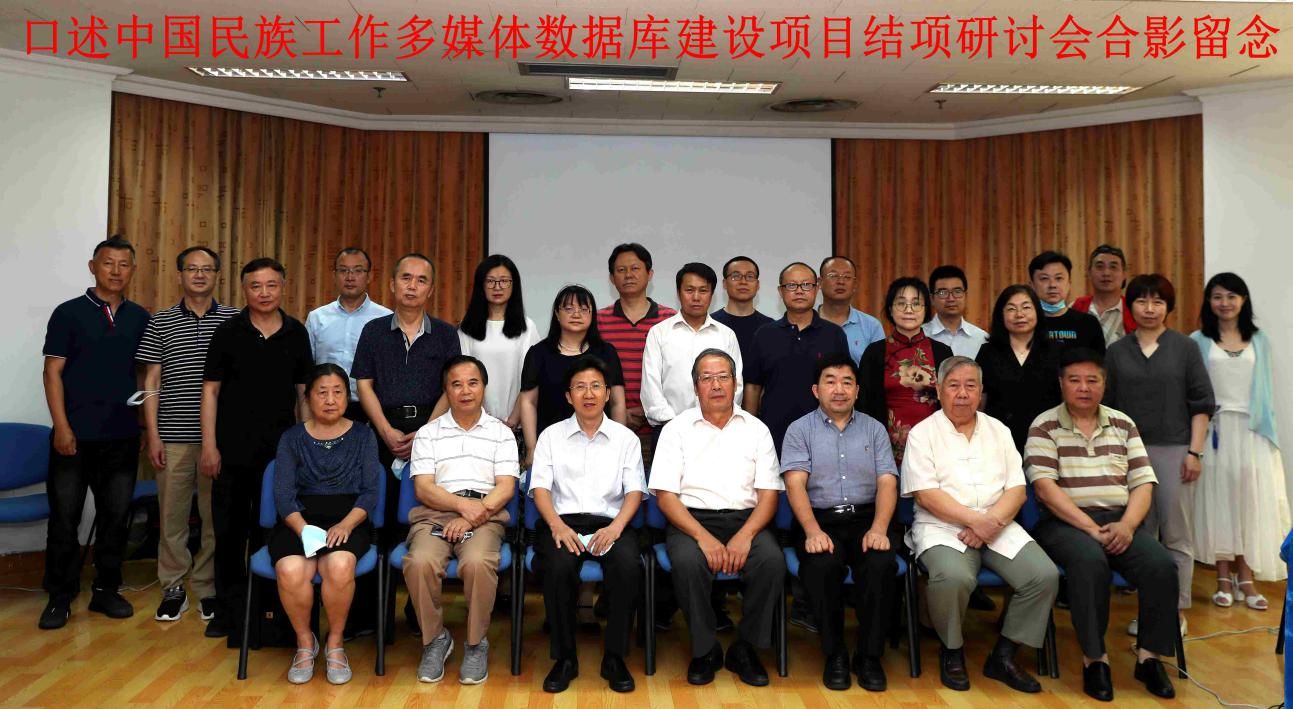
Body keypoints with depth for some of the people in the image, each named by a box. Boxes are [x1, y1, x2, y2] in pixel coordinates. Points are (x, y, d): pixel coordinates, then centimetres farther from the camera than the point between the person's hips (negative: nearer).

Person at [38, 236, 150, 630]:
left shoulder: (140, 318, 8)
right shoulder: (69, 313, -2)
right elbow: (53, 372, -5)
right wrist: (62, 427, -12)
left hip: (123, 436, 3)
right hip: (75, 435, -3)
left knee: (115, 516, 9)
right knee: (65, 517, 4)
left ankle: (106, 590, 21)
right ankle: (60, 597, 15)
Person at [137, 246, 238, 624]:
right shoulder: (160, 322, 6)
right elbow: (151, 381, 6)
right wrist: (153, 435, -1)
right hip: (174, 436, 1)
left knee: (217, 515, 5)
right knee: (171, 513, 7)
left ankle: (210, 588, 18)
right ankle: (173, 588, 20)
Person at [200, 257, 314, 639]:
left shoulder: (297, 333, 4)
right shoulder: (228, 332, 0)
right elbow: (210, 390, 0)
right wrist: (209, 445, -6)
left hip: (280, 450, 1)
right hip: (232, 450, -1)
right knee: (229, 531, 7)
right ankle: (227, 608, 19)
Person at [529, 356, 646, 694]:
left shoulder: (626, 438, 14)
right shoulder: (551, 435, 13)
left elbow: (634, 491, 5)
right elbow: (540, 488, 3)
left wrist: (616, 527, -15)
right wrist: (557, 526, -16)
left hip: (610, 522, 0)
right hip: (563, 520, 0)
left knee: (628, 565, -32)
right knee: (559, 566, -33)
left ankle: (615, 657, -14)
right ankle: (564, 657, -13)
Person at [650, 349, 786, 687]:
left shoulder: (756, 429, 11)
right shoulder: (677, 429, 6)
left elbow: (768, 494, 4)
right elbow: (665, 495, -3)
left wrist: (744, 536, -15)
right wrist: (703, 537, -17)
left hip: (745, 520, 2)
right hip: (691, 520, -1)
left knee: (773, 560, -28)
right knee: (688, 562, -33)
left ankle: (745, 648, -7)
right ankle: (705, 650, -9)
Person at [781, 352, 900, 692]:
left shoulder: (874, 429, 13)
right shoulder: (800, 429, 6)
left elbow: (887, 482, 2)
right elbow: (795, 484, -6)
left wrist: (879, 528, -16)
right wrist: (813, 530, -23)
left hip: (867, 517, 2)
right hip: (819, 518, -1)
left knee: (881, 564, -29)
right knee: (822, 566, -32)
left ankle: (870, 655, -9)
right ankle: (835, 654, -9)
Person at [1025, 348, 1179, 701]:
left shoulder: (1123, 424, 14)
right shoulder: (1044, 427, 1)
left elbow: (1143, 484, 8)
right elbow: (1044, 486, -10)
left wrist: (1127, 526, -10)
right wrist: (1091, 528, -17)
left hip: (1119, 521, 4)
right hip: (1066, 522, -4)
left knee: (1162, 565, -22)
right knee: (1090, 562, -34)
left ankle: (1149, 655, -4)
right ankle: (1094, 658, -17)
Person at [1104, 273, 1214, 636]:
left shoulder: (1185, 348, 3)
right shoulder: (1117, 352, 7)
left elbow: (1202, 403, 1)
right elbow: (1107, 406, 9)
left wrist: (1195, 452, -6)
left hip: (1173, 450, -2)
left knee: (1175, 534, 4)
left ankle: (1177, 611, 14)